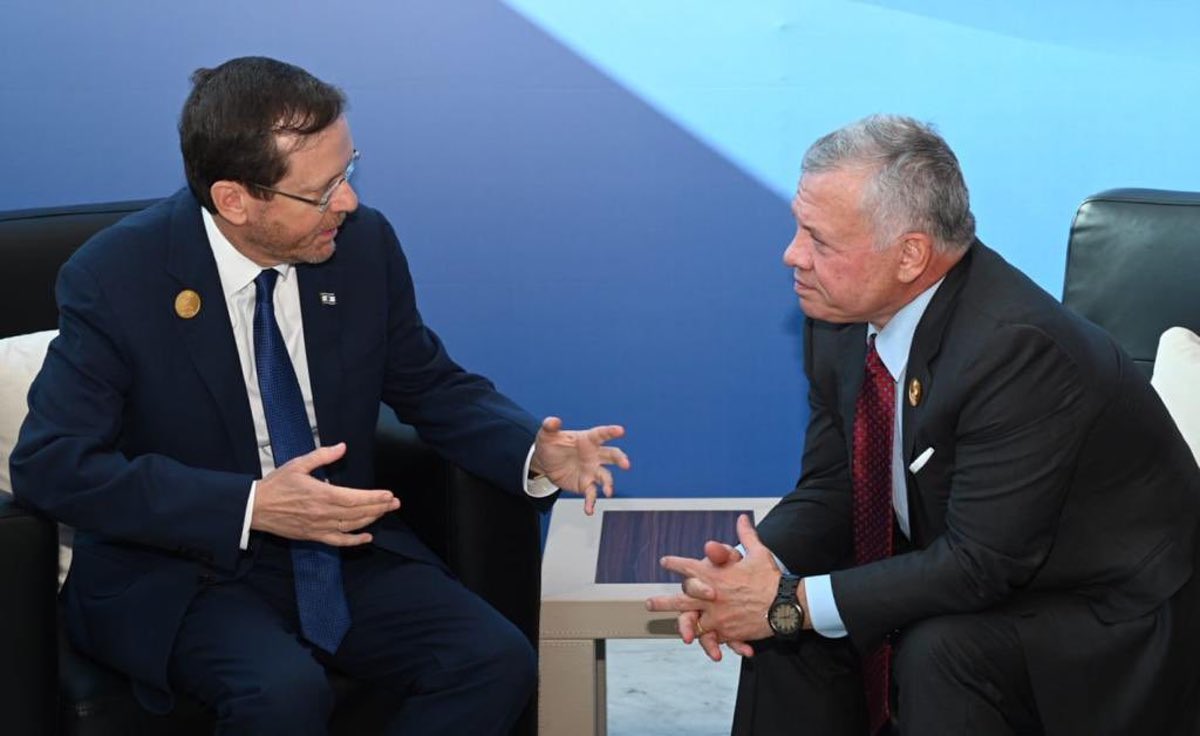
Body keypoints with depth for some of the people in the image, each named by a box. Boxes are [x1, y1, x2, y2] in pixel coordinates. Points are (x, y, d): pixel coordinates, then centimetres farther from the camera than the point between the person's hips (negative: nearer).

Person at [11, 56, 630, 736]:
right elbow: (50, 464, -18)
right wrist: (251, 506, -27)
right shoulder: (114, 278, -14)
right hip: (182, 575, -4)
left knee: (497, 661, -19)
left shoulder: (364, 243, -3)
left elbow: (433, 388, 10)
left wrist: (535, 455, -12)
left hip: (344, 551, 4)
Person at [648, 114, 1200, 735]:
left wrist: (792, 602, -27)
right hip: (974, 579, 8)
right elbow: (828, 490, 1)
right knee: (781, 618, -7)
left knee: (939, 652, -31)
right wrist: (751, 570, -19)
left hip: (1114, 620, -7)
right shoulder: (842, 317, -7)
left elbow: (981, 563, -29)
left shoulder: (1019, 349, -31)